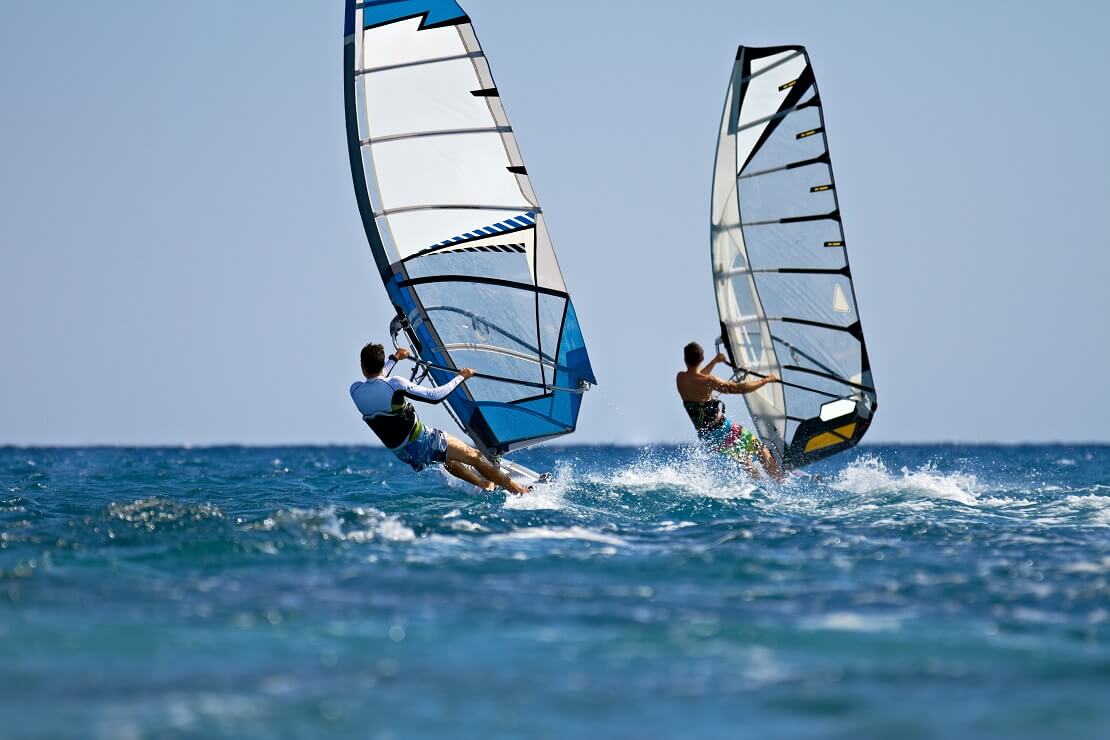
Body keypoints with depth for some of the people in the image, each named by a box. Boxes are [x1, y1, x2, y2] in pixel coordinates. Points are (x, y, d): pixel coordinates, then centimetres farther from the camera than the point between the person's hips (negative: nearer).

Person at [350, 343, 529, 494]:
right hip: (423, 443, -6)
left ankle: (486, 484, 42)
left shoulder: (355, 391, -4)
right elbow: (435, 396, -18)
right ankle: (519, 491, 9)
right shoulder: (394, 384, -22)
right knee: (474, 456, 6)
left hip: (402, 454, 6)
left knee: (447, 458, 34)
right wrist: (461, 377, -4)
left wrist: (394, 359, 34)